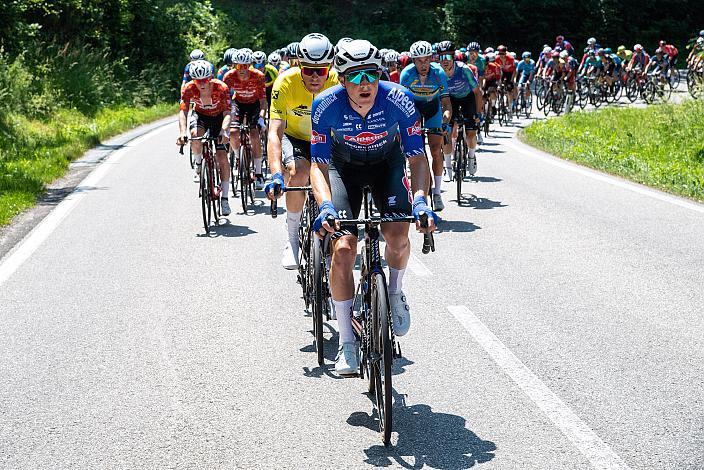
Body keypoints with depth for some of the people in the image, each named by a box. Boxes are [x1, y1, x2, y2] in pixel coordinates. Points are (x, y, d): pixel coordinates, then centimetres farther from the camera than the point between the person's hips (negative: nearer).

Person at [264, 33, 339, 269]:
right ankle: (292, 239, -14)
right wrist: (276, 174, -48)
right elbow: (275, 132, -34)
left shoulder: (338, 82, -26)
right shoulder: (286, 82, -29)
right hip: (295, 137, -2)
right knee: (298, 171, -32)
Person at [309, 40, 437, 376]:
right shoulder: (326, 105, -29)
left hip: (387, 163, 0)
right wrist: (325, 205, -43)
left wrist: (419, 200, -41)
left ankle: (395, 293, 10)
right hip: (344, 167, 0)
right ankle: (346, 342, -5)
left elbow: (417, 158, -24)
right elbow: (319, 164, -25)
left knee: (397, 236, -25)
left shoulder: (399, 100, -29)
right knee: (343, 249, -17)